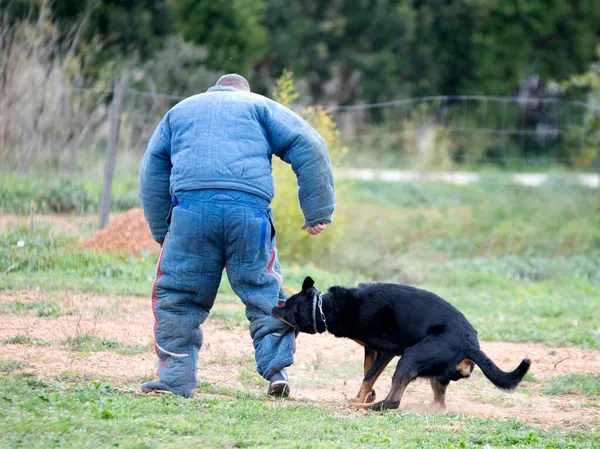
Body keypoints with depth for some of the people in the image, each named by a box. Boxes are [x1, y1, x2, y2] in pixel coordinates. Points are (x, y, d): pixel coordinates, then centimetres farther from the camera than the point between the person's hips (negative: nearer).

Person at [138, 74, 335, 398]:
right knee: (264, 292, 8)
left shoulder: (180, 111, 32)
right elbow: (308, 147, 11)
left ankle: (175, 377, 2)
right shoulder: (259, 106, 24)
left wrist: (162, 234, 28)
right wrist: (318, 211, 10)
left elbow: (152, 173, 27)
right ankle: (276, 369, 0)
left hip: (191, 208, 1)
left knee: (176, 295, 7)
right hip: (249, 207, -1)